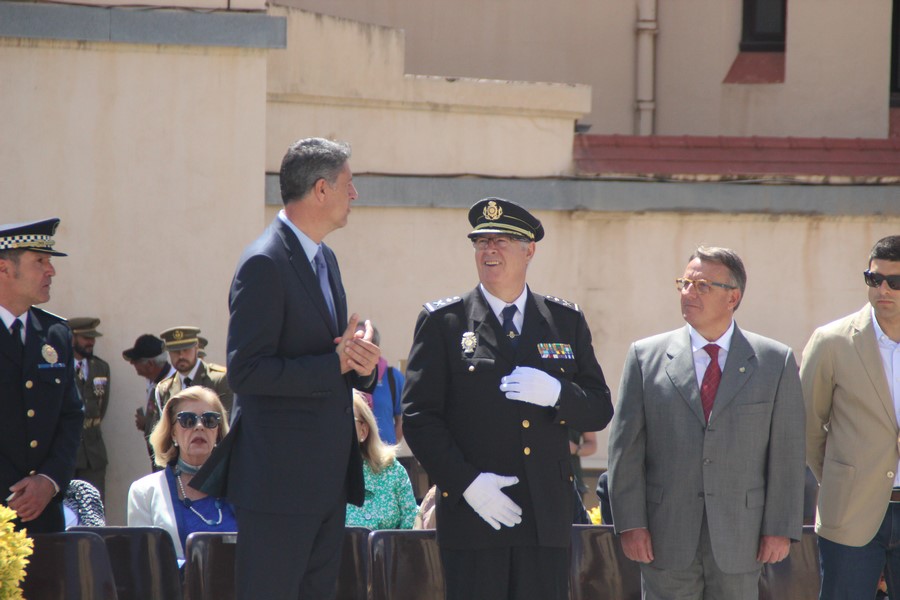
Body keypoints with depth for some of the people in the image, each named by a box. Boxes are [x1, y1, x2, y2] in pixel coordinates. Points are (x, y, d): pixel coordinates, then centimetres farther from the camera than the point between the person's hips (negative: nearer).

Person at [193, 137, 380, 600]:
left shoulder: (323, 258, 16)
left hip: (327, 476, 9)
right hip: (279, 476, -9)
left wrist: (360, 363, 0)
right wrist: (336, 364, -19)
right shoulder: (265, 263, -14)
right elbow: (246, 370, -20)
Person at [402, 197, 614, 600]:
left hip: (547, 517, 2)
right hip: (471, 511, -2)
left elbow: (599, 410, 12)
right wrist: (466, 482, -13)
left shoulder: (566, 321, 13)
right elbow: (418, 416, -1)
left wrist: (556, 395, -10)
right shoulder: (443, 321, 4)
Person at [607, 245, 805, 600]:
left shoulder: (776, 362, 5)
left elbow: (787, 453, 4)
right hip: (666, 540, 0)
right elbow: (626, 448, 3)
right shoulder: (645, 356, 5)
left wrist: (781, 528, -2)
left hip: (739, 543, 0)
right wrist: (630, 523, -5)